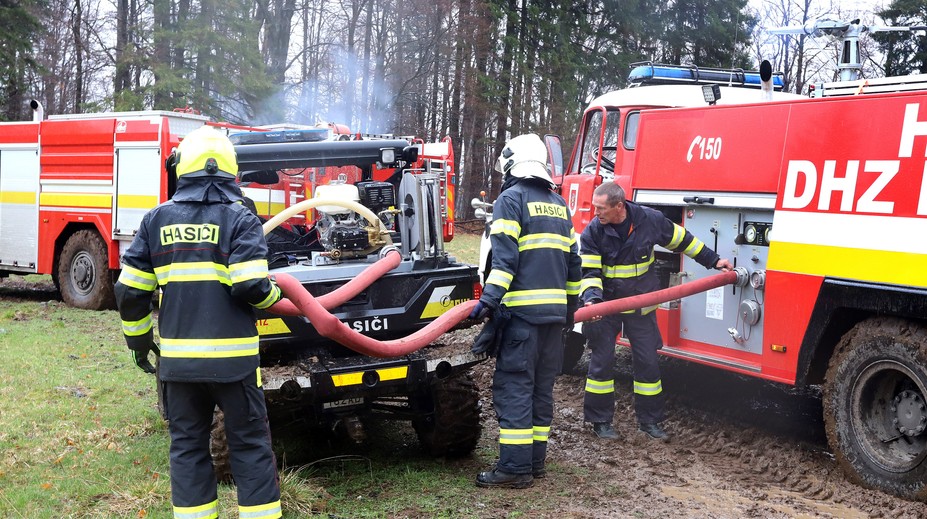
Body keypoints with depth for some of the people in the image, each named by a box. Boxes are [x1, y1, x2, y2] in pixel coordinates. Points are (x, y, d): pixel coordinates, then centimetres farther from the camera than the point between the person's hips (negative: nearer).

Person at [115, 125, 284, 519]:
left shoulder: (157, 219, 5)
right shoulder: (239, 218, -6)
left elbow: (130, 291, 5)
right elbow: (251, 288, -16)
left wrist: (138, 338, 20)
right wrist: (274, 294, 7)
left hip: (178, 356, 3)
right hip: (231, 355, -3)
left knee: (187, 445, 14)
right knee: (249, 445, 7)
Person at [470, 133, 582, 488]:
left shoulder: (511, 198, -3)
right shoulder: (558, 204, 18)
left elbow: (504, 256, -16)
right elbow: (573, 260, 20)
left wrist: (490, 298, -20)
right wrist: (571, 305, 26)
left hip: (523, 311, -7)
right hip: (555, 309, 7)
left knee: (514, 386, -5)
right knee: (542, 387, 12)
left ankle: (515, 468, -6)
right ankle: (535, 462, 17)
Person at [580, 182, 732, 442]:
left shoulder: (650, 220, -10)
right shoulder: (592, 232, -14)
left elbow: (681, 240, 5)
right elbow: (590, 271, -15)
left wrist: (712, 260, 10)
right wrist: (592, 298, -34)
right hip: (606, 305, -1)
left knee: (647, 362, 5)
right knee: (601, 362, 1)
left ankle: (649, 421, 17)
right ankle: (600, 421, 13)